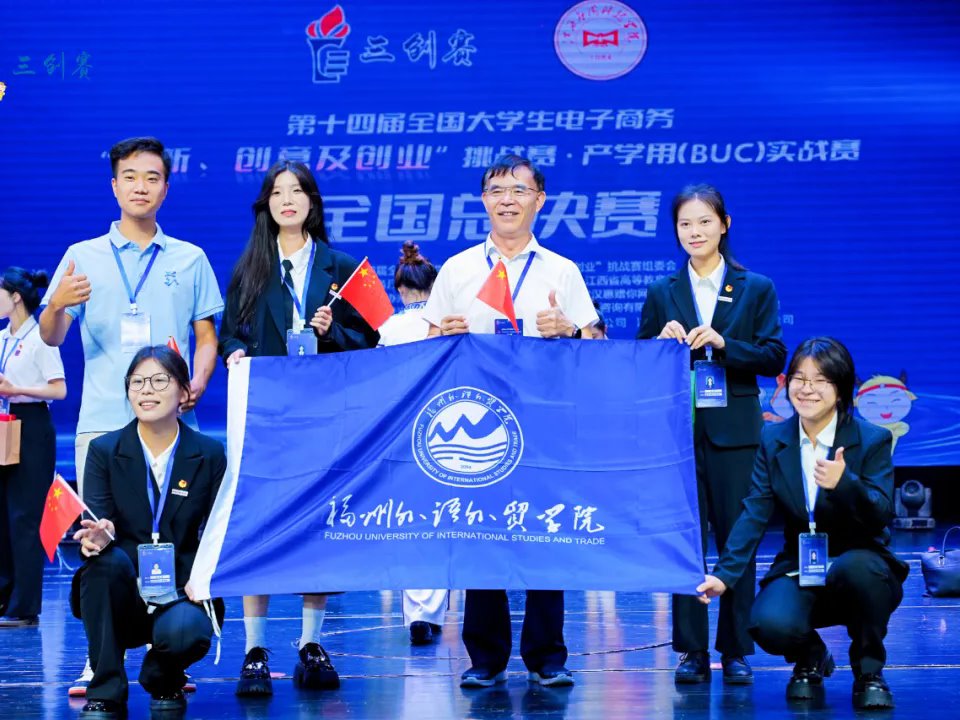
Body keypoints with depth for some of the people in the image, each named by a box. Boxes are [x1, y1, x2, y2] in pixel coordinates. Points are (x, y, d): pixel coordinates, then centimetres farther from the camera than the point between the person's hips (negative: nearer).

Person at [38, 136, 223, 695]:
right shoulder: (83, 257, 11)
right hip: (102, 420, 0)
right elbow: (52, 339, 5)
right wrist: (56, 305, -18)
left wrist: (196, 385, -6)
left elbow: (207, 338, 13)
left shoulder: (190, 260, 13)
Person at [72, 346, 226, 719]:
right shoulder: (104, 451, 1)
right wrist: (98, 536, -34)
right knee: (107, 559, -34)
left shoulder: (209, 455, 2)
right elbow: (96, 523, -9)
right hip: (122, 592, 1)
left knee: (186, 631, -35)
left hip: (180, 592, 0)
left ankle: (164, 679, 8)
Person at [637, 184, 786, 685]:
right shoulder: (662, 294, 8)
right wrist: (663, 342, -13)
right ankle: (691, 650, 7)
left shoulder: (756, 289, 5)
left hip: (734, 431, -1)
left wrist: (723, 344, -15)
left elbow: (774, 358, -2)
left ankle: (736, 650, 9)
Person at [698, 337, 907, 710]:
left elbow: (882, 517, -18)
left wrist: (843, 482, -38)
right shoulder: (773, 440, 1)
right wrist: (724, 574, -19)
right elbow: (755, 514, -6)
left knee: (857, 566, -40)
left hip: (859, 566, -2)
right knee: (771, 625, -31)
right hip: (798, 571, 2)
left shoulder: (873, 440, -8)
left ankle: (869, 670, -11)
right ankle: (810, 658, 9)